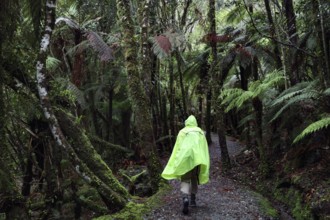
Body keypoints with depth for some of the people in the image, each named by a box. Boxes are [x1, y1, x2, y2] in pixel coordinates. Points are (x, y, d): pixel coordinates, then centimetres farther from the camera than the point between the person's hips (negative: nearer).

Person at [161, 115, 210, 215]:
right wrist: (205, 163, 11)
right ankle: (193, 200, 26)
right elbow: (204, 147, 8)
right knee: (194, 179, 22)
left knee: (185, 180, -1)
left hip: (185, 157, -2)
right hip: (197, 158, 2)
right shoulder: (200, 132, 13)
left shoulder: (182, 132, 7)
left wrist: (176, 163, 2)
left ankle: (185, 199, -27)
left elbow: (178, 147, 1)